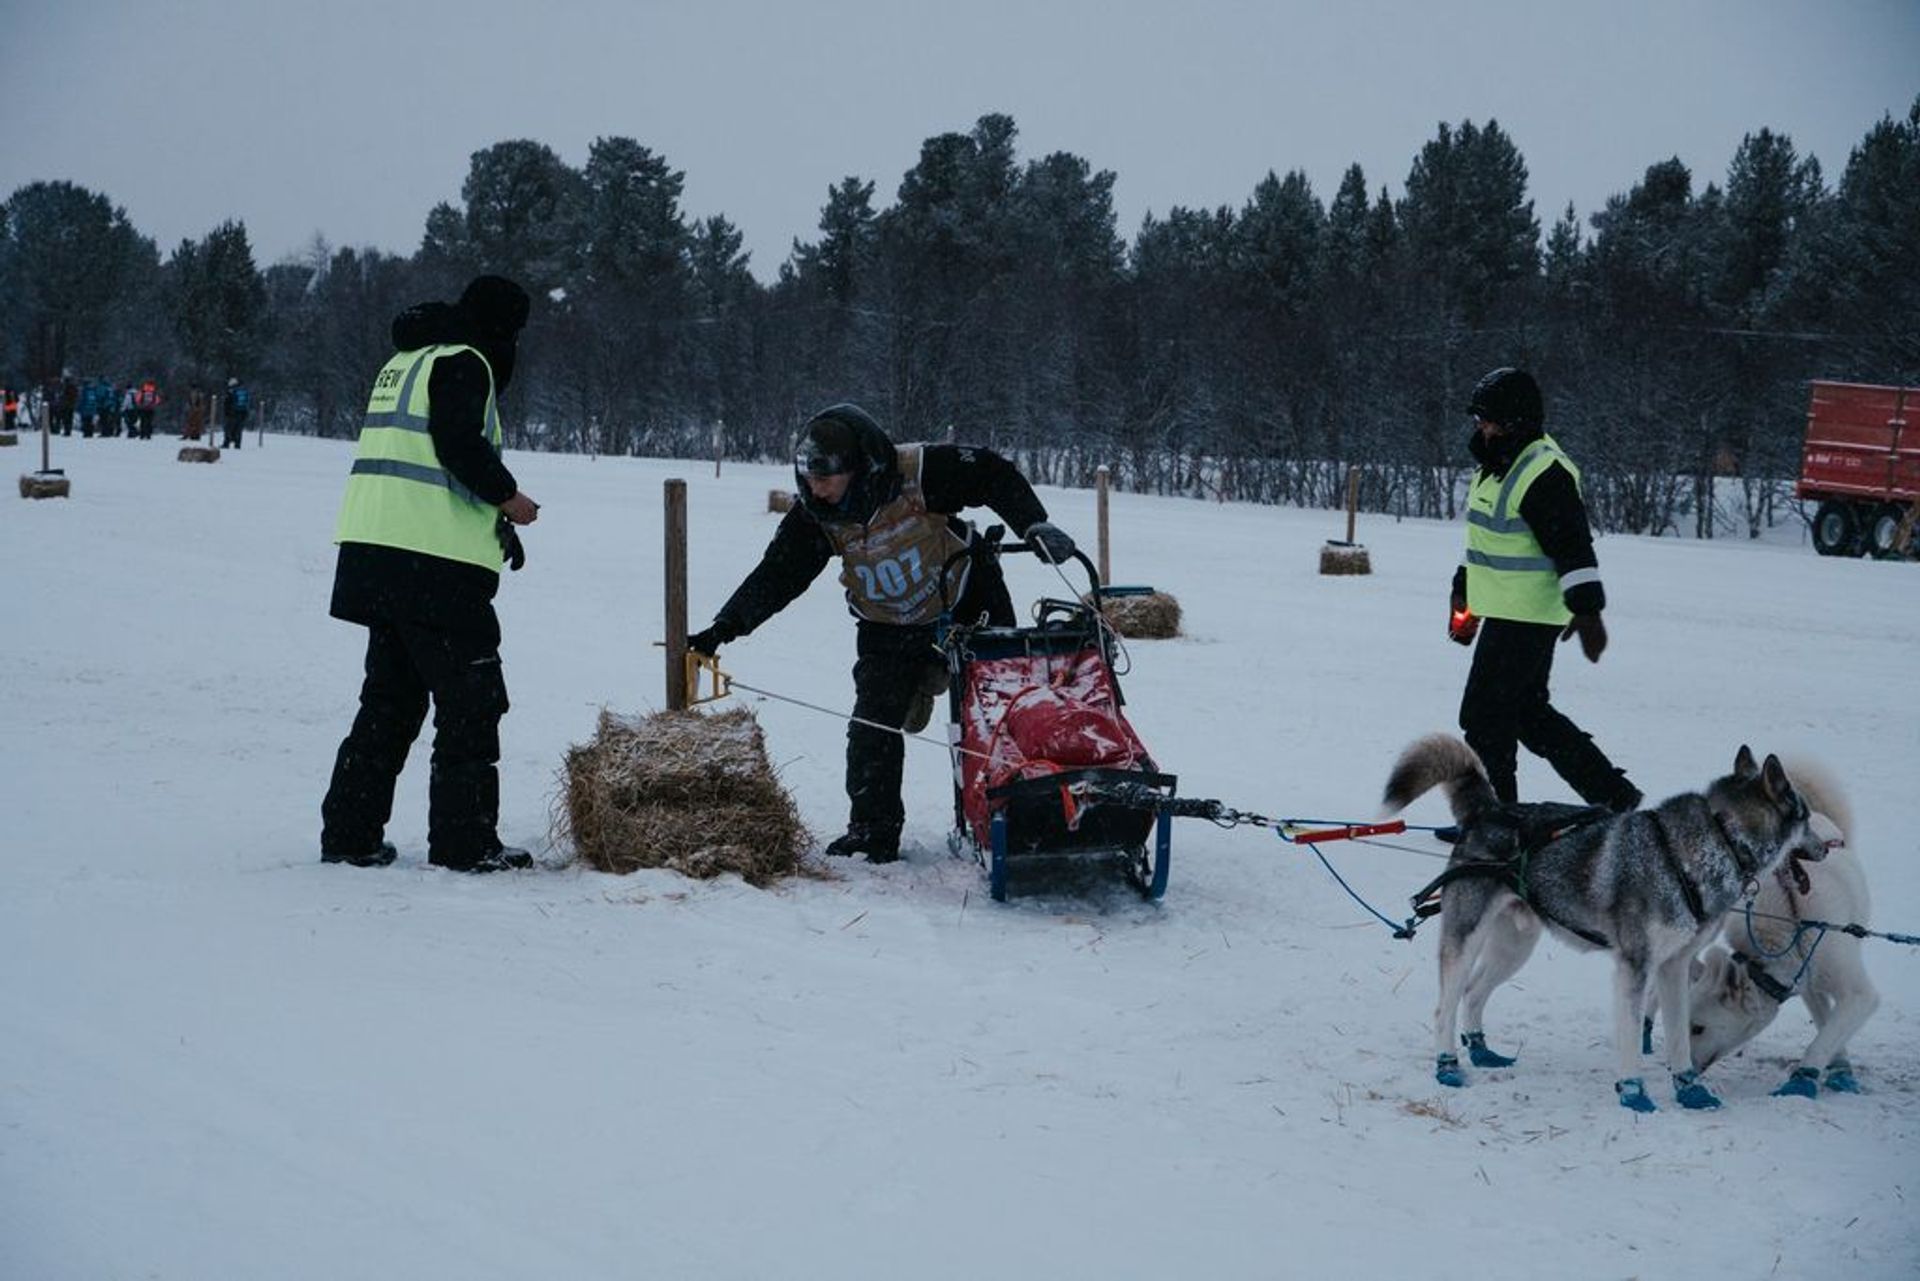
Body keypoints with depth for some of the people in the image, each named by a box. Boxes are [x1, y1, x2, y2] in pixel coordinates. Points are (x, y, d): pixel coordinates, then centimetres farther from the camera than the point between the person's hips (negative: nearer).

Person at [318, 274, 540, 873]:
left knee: (391, 695, 16)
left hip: (374, 552, 9)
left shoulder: (403, 362, 22)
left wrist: (490, 518, 18)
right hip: (437, 560, -9)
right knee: (471, 701, -1)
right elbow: (460, 443, -22)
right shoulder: (463, 363, -7)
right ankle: (464, 841, 0)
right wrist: (508, 497, -7)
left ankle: (350, 833, 17)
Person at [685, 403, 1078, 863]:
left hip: (968, 612, -2)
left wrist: (1034, 525, -28)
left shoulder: (920, 471, -27)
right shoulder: (814, 516, -16)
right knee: (872, 730, -9)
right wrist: (723, 628, -27)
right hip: (888, 632, 2)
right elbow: (774, 577, -16)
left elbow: (994, 476, -18)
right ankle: (872, 829, 2)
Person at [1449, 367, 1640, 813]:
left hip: (1527, 618, -11)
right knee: (1529, 712, 16)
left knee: (1484, 717, -5)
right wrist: (1465, 591, 31)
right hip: (1506, 612, 11)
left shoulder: (1543, 472, -18)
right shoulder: (1496, 464, 14)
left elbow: (1574, 545, -23)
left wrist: (1587, 609, -29)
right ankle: (1612, 794, 22)